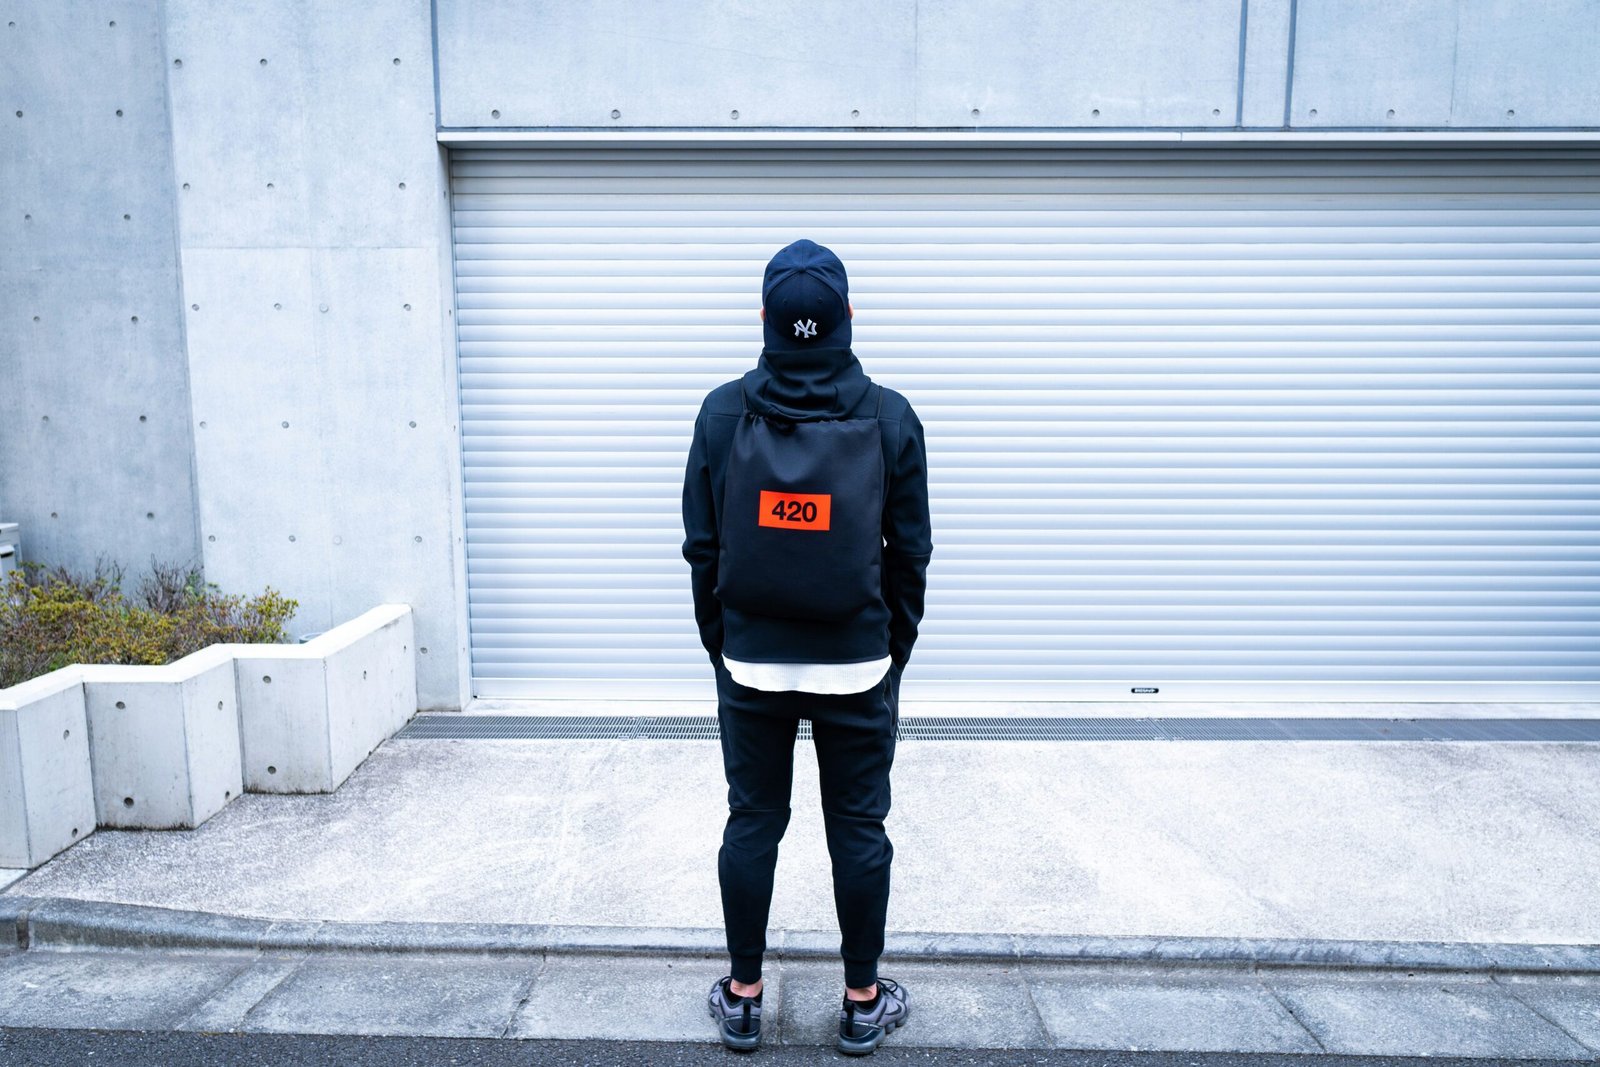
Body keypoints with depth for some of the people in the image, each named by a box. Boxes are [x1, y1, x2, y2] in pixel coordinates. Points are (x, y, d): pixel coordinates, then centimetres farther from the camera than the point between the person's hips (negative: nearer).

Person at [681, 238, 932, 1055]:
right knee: (858, 830, 10)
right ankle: (863, 1002, 25)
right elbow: (910, 551, -2)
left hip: (751, 663, 1)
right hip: (857, 665, -1)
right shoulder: (889, 415, -5)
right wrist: (894, 654, 10)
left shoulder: (722, 411, -4)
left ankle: (743, 998, 26)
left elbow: (702, 547, 0)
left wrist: (720, 649, 11)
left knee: (751, 824, 12)